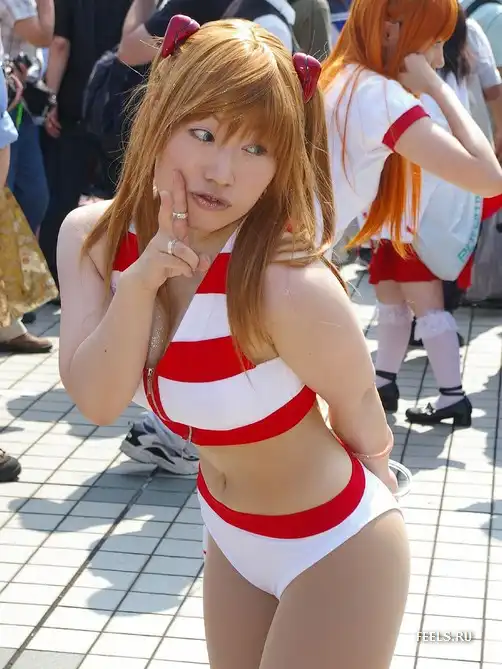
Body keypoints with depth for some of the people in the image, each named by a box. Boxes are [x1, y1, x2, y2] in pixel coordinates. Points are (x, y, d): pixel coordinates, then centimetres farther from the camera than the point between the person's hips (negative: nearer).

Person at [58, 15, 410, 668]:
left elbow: (362, 424, -16)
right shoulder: (93, 238, -13)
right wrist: (139, 280, -31)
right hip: (230, 536, 6)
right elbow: (98, 400, -18)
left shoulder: (290, 283, -33)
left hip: (335, 549, -6)